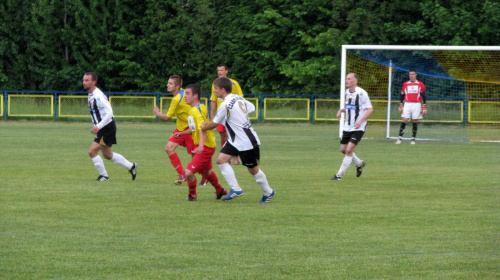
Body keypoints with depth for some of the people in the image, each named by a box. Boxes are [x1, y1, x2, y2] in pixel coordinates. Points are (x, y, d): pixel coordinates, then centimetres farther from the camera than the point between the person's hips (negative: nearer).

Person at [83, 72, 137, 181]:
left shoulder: (98, 96, -23)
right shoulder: (91, 95, 8)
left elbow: (109, 113, -27)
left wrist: (98, 126, -31)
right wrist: (97, 127, 18)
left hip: (107, 128, -10)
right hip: (102, 129, 10)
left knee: (92, 151, -12)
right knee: (107, 155, 19)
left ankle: (104, 175, 2)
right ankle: (131, 166, 33)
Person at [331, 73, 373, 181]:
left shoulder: (361, 93, -16)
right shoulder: (347, 92, 9)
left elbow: (370, 109, -16)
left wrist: (361, 121, -27)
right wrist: (341, 110, 2)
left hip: (358, 127, -8)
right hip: (348, 126, 8)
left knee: (349, 150, -14)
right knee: (343, 149, 12)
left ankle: (340, 175, -7)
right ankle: (359, 164, 36)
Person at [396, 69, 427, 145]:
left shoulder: (420, 84, 4)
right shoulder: (405, 84, 10)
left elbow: (424, 96, 4)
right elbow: (402, 95, 14)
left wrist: (424, 107, -2)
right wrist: (400, 106, 7)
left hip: (417, 105, -1)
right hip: (407, 104, 1)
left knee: (415, 121, 0)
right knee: (404, 121, -9)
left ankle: (413, 139, 7)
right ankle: (400, 138, -8)